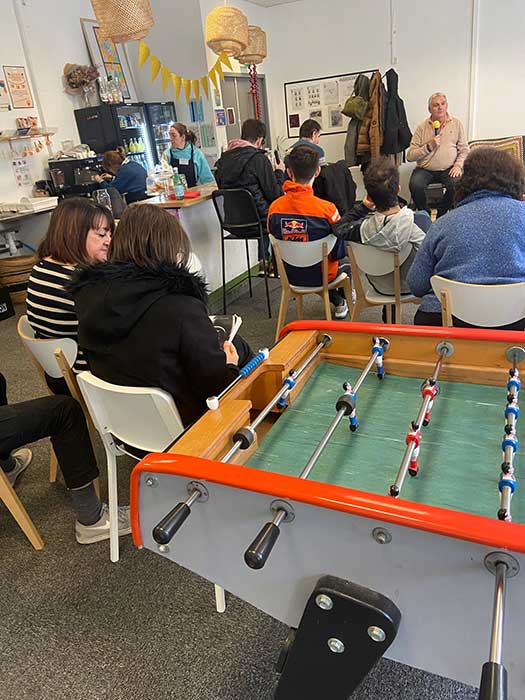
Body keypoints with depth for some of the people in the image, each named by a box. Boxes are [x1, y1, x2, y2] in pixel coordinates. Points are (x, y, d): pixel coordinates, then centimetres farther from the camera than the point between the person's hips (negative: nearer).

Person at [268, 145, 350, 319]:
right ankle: (343, 299, 48)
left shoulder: (275, 207, -15)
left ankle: (335, 300, 44)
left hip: (290, 276, 3)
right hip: (320, 276, -3)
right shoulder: (327, 208, -25)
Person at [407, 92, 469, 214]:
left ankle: (441, 214, -3)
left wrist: (458, 165, -9)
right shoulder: (422, 127, 5)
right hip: (425, 169, 0)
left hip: (449, 169, 1)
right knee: (415, 185, -31)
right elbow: (410, 156, -2)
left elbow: (464, 149, 9)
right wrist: (429, 146, -12)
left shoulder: (456, 124, 10)